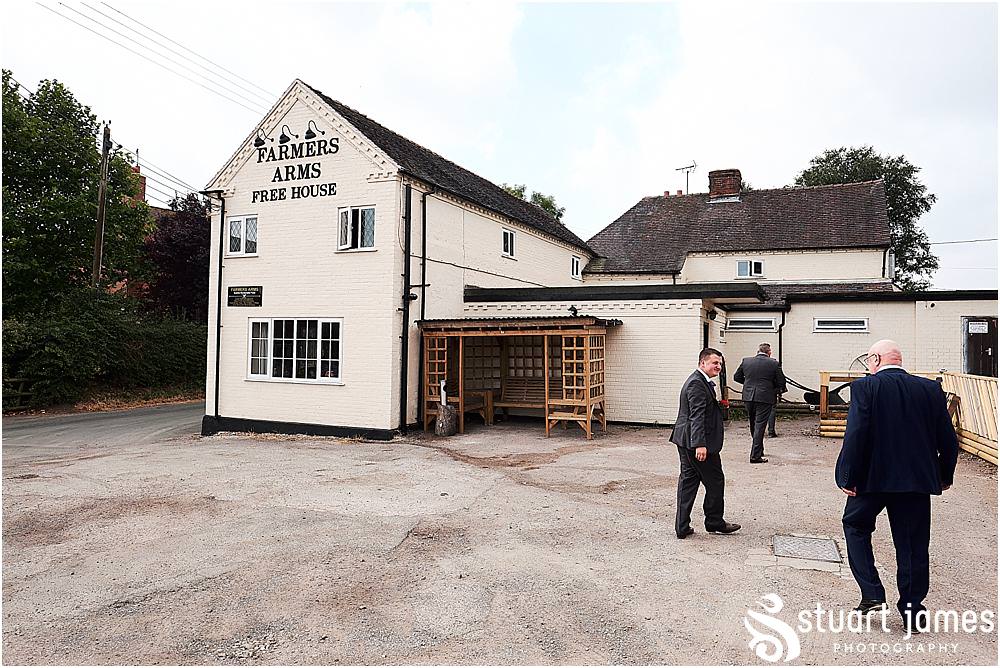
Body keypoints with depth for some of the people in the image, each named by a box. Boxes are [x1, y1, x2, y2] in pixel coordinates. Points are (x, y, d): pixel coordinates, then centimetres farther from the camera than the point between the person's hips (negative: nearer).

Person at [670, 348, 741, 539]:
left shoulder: (700, 381, 17)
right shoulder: (697, 383, -17)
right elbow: (697, 416, -24)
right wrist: (700, 444, -27)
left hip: (685, 441, 11)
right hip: (695, 441, -11)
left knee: (688, 480, 11)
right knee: (715, 481, 5)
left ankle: (682, 527, 14)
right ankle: (715, 523, 20)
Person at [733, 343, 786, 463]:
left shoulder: (746, 361, 1)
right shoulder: (774, 364, -7)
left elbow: (736, 377, 10)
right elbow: (781, 383, -3)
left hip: (748, 397, 4)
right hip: (765, 398, -3)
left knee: (753, 426, 19)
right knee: (759, 427, 0)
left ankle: (759, 450, 33)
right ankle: (755, 456, -1)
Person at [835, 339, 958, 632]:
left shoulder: (865, 387, -11)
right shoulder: (931, 389, 1)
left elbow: (855, 436, -18)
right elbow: (948, 439, 4)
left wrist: (849, 477, -10)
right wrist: (945, 475, 18)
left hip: (872, 477, -3)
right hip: (917, 479, 4)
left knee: (855, 526, 18)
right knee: (913, 545, 13)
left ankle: (872, 594, 11)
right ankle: (911, 612, 21)